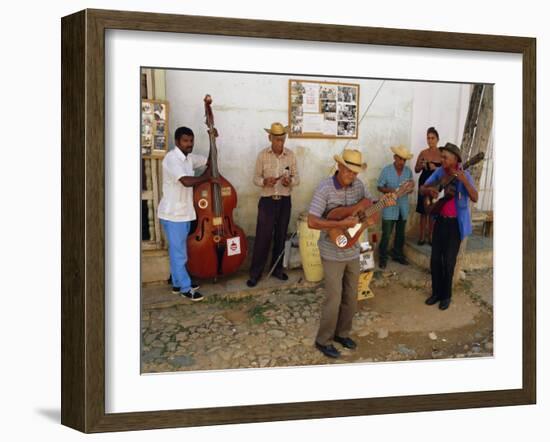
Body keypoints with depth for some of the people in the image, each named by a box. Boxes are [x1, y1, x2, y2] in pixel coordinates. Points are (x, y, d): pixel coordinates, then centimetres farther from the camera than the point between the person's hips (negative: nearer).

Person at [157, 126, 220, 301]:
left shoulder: (188, 158, 8)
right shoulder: (172, 158, -20)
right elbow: (186, 181, -32)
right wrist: (207, 178, -19)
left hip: (184, 213, 9)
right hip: (173, 214, -9)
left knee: (178, 251, 18)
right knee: (179, 253, 0)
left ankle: (177, 283, 29)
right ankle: (185, 288, 8)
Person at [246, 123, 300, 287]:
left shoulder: (291, 155, 0)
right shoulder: (262, 155, -5)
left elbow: (297, 178, 3)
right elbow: (256, 178, -1)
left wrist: (290, 181, -20)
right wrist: (264, 181, -23)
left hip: (285, 201, 2)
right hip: (267, 201, -2)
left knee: (281, 236, 11)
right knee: (262, 237, -3)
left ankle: (277, 268, 25)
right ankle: (255, 273, 5)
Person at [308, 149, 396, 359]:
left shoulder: (358, 185, -1)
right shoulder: (325, 188, -19)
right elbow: (312, 222, -24)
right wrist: (342, 223, -28)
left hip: (352, 251, 6)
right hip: (333, 253, -6)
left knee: (351, 298, 14)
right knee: (334, 299, -3)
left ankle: (342, 333, 32)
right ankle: (323, 341, 13)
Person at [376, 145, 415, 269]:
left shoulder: (408, 171, 1)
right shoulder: (386, 170, -9)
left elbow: (411, 187, 8)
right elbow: (380, 187, -4)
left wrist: (409, 190, -16)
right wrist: (390, 190, -22)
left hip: (403, 207, 4)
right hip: (389, 208, -4)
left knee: (400, 233, 16)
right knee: (386, 234, -1)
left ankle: (397, 254, 31)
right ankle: (382, 257, 12)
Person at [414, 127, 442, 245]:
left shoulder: (442, 154, -3)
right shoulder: (423, 153, 1)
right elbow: (416, 170, 8)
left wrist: (436, 168, -18)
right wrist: (421, 165, -13)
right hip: (424, 183, 1)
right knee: (423, 211, 3)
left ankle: (430, 236, 15)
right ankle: (422, 236, 10)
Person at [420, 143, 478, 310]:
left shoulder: (464, 175, -15)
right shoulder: (439, 172, -1)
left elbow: (475, 198, -24)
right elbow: (422, 188, 4)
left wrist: (463, 181, -38)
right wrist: (429, 190, -20)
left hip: (455, 223, -4)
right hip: (440, 220, 5)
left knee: (448, 261, 1)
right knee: (435, 259, 8)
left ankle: (446, 296, 17)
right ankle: (436, 292, 23)